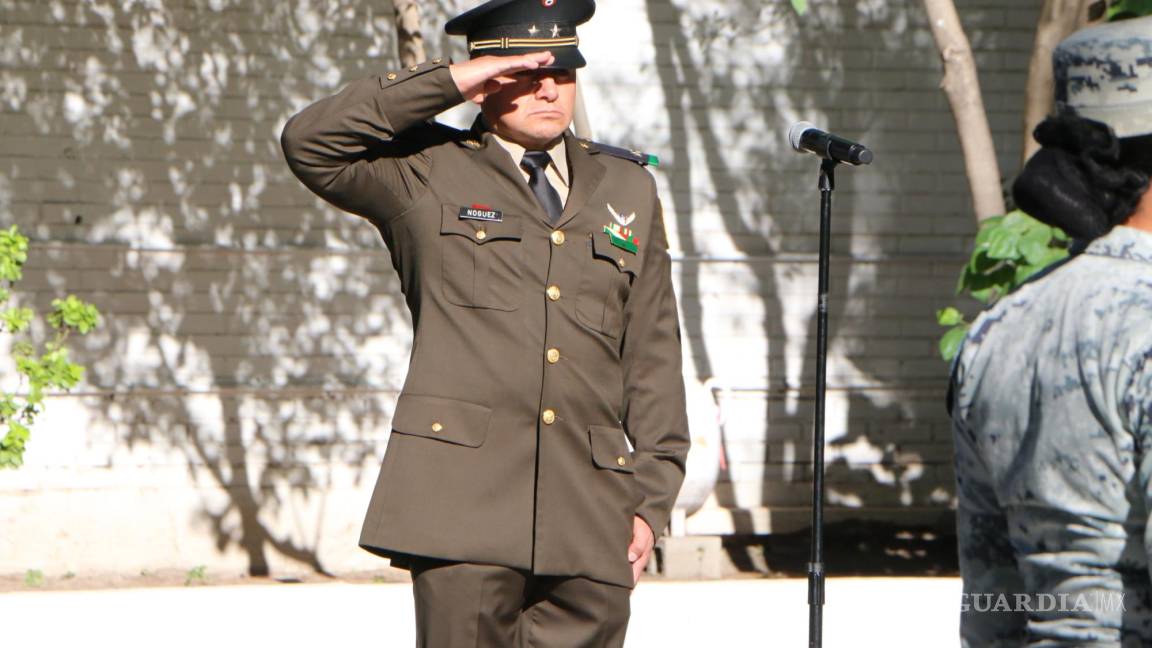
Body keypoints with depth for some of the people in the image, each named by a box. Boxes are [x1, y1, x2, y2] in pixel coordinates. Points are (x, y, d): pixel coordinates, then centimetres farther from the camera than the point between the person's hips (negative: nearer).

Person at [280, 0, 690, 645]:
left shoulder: (628, 187, 19)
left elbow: (653, 355, 18)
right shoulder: (425, 174, 9)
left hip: (588, 510, 4)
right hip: (464, 499, -3)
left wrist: (651, 497, 11)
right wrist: (447, 83, -7)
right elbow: (310, 142, -8)